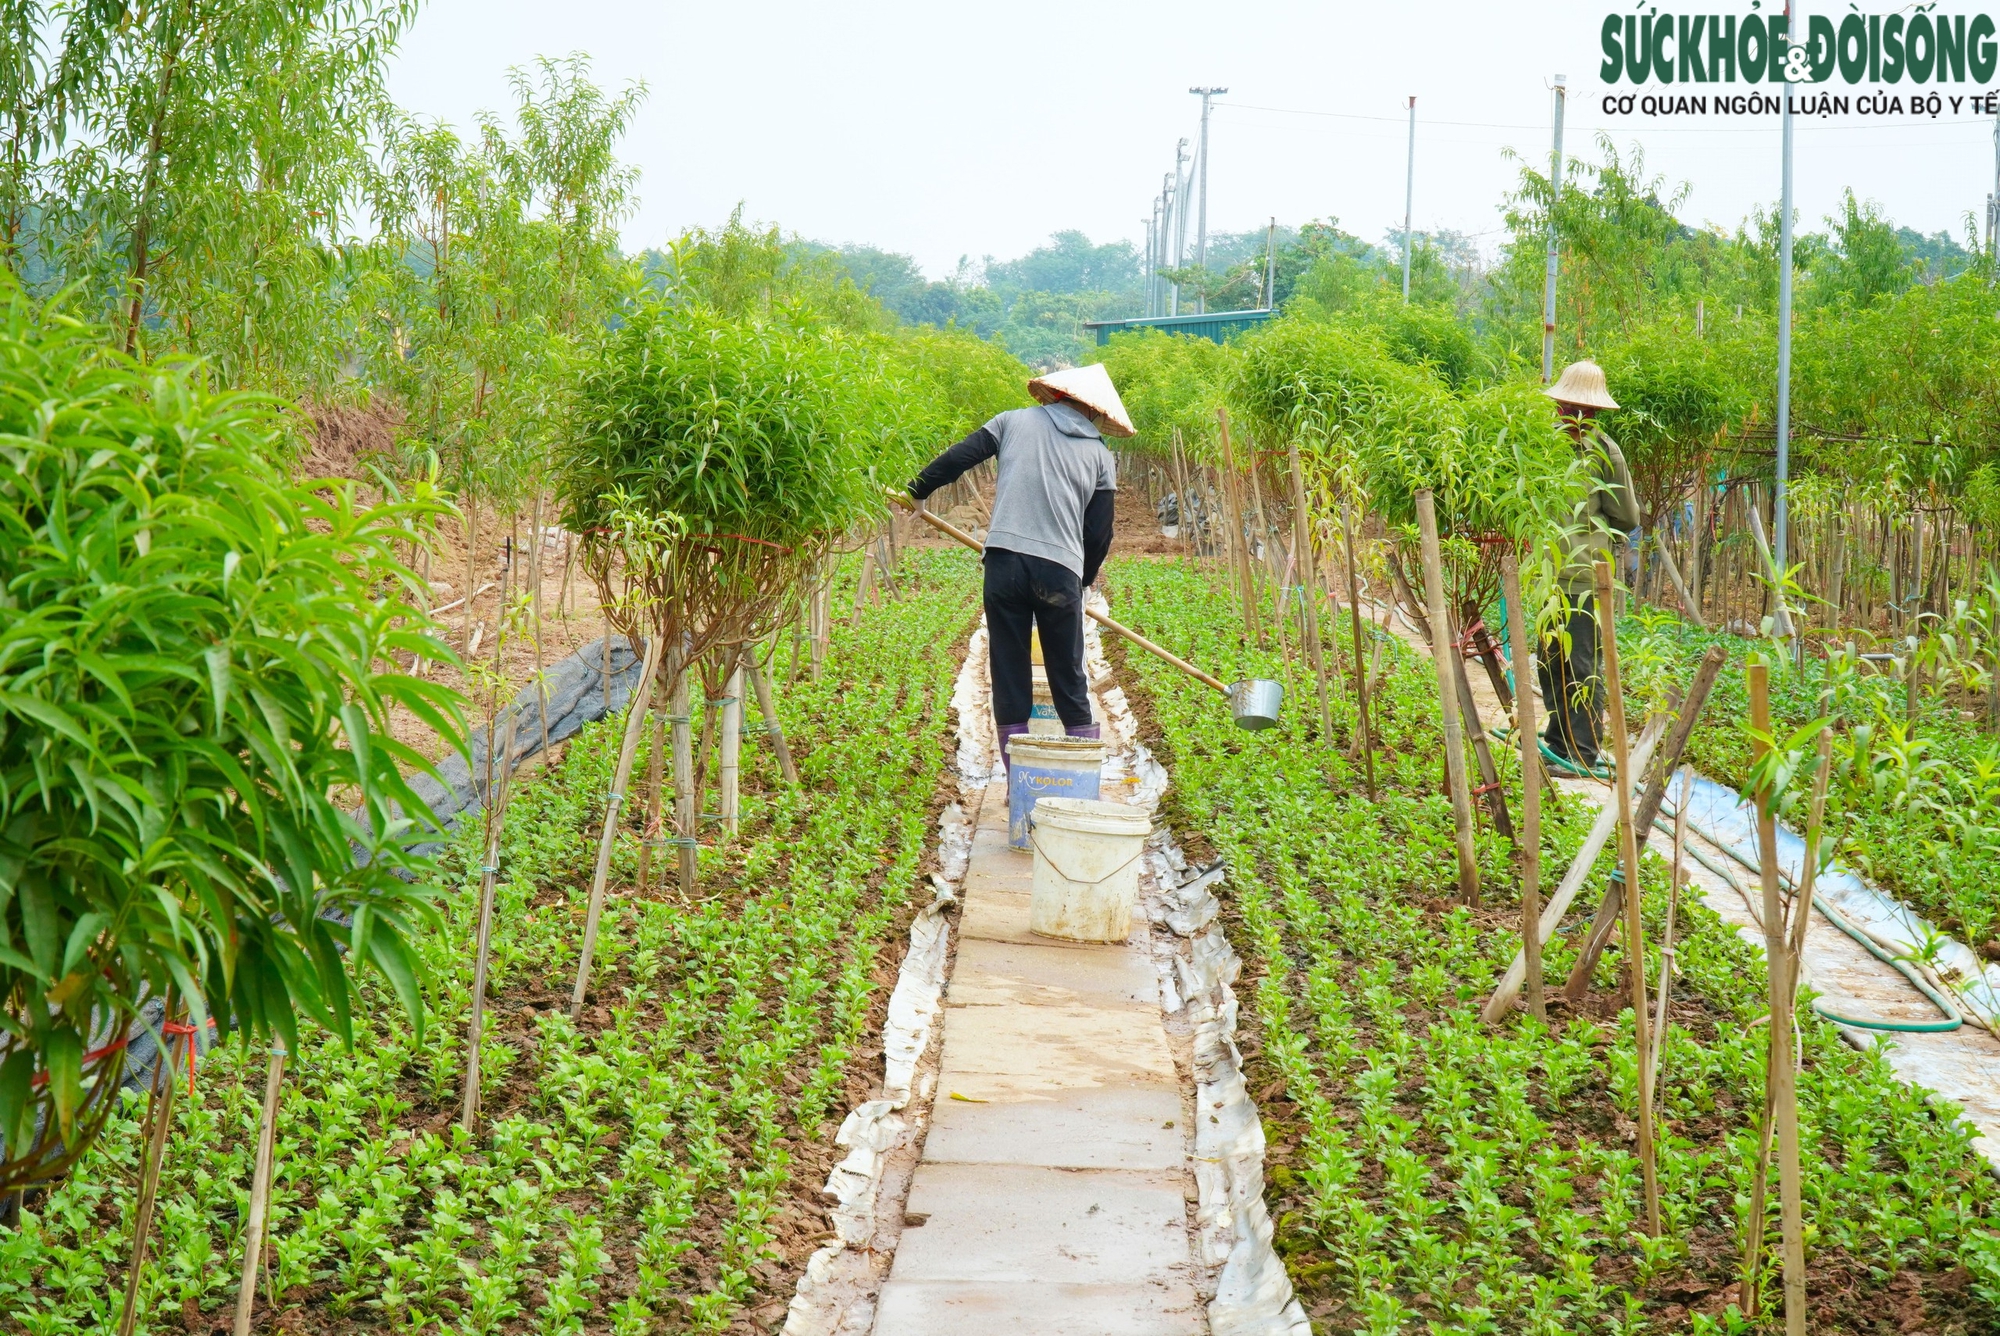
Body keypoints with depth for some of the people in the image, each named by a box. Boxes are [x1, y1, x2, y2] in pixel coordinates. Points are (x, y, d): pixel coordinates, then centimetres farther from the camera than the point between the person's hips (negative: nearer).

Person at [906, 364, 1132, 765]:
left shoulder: (1014, 421, 13)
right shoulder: (1100, 454, 15)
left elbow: (961, 456, 7)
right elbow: (1099, 532, 13)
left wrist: (918, 488, 17)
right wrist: (1084, 579, 26)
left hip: (1005, 560, 0)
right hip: (1060, 569, 0)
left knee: (1009, 671, 5)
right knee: (1068, 678, 9)